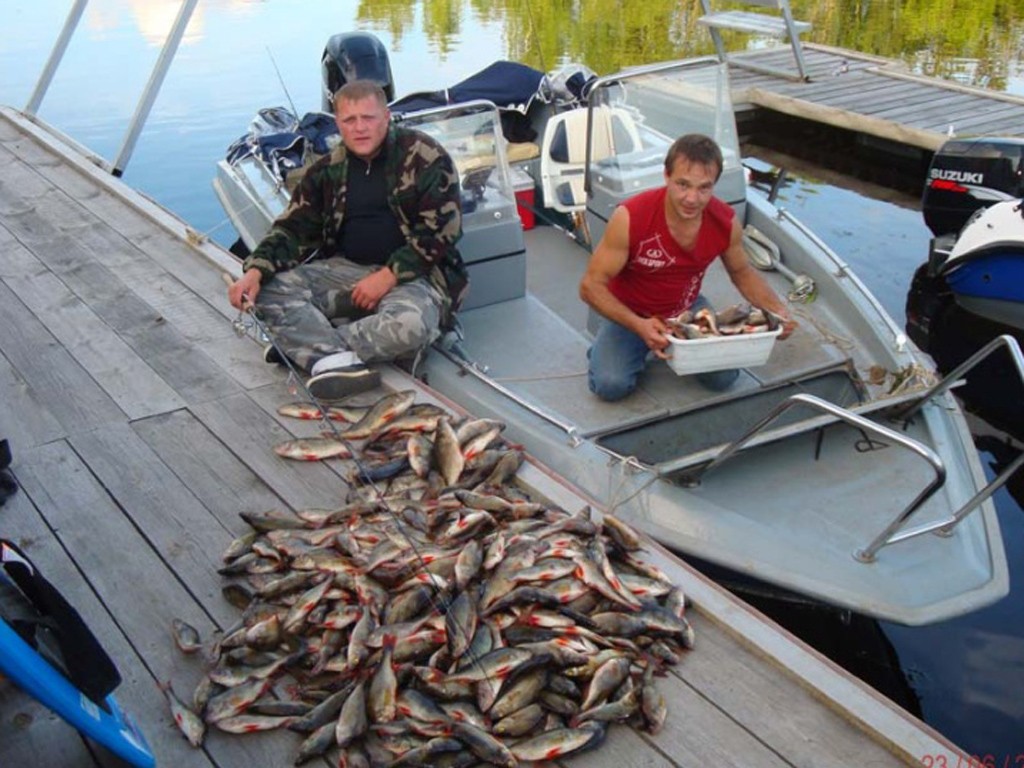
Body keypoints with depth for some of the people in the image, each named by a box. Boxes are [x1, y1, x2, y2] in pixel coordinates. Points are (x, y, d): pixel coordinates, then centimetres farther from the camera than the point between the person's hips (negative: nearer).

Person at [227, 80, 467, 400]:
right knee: (271, 288, -18)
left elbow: (441, 230, -11)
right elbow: (293, 229, 6)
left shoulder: (426, 158, -6)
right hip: (346, 268, 4)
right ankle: (335, 360, -36)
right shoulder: (328, 170, 8)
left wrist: (389, 276, -19)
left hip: (410, 274, -4)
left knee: (411, 324, -39)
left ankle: (303, 344, -24)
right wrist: (255, 272, -12)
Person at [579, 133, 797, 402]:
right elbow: (591, 286, -24)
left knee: (723, 377, -14)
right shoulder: (630, 218, -30)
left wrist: (778, 310, -14)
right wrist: (639, 326, -39)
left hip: (687, 308, 3)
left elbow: (742, 273, 4)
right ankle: (606, 348, 11)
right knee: (611, 384, -25)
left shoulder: (726, 223, -17)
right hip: (630, 313, -3)